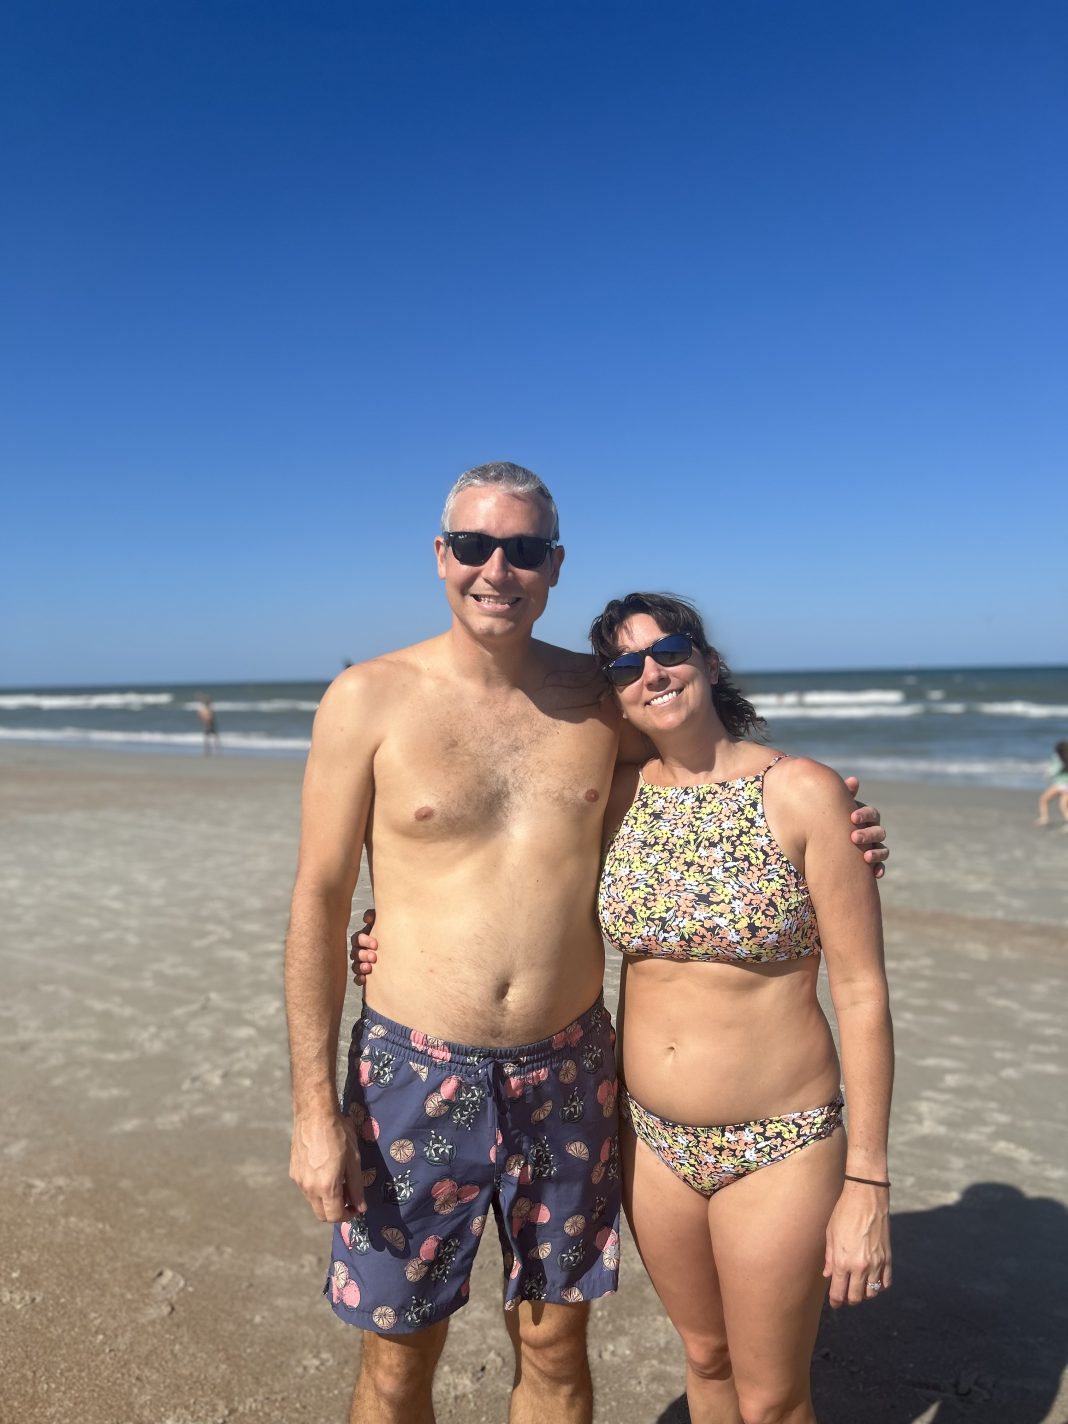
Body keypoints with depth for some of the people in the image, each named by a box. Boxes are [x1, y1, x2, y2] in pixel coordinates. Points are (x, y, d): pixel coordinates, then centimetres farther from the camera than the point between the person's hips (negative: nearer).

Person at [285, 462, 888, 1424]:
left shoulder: (601, 695, 0)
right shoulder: (369, 699, -9)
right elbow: (320, 901, -6)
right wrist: (313, 1108, -8)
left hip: (569, 1075, 2)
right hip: (416, 1075, -2)